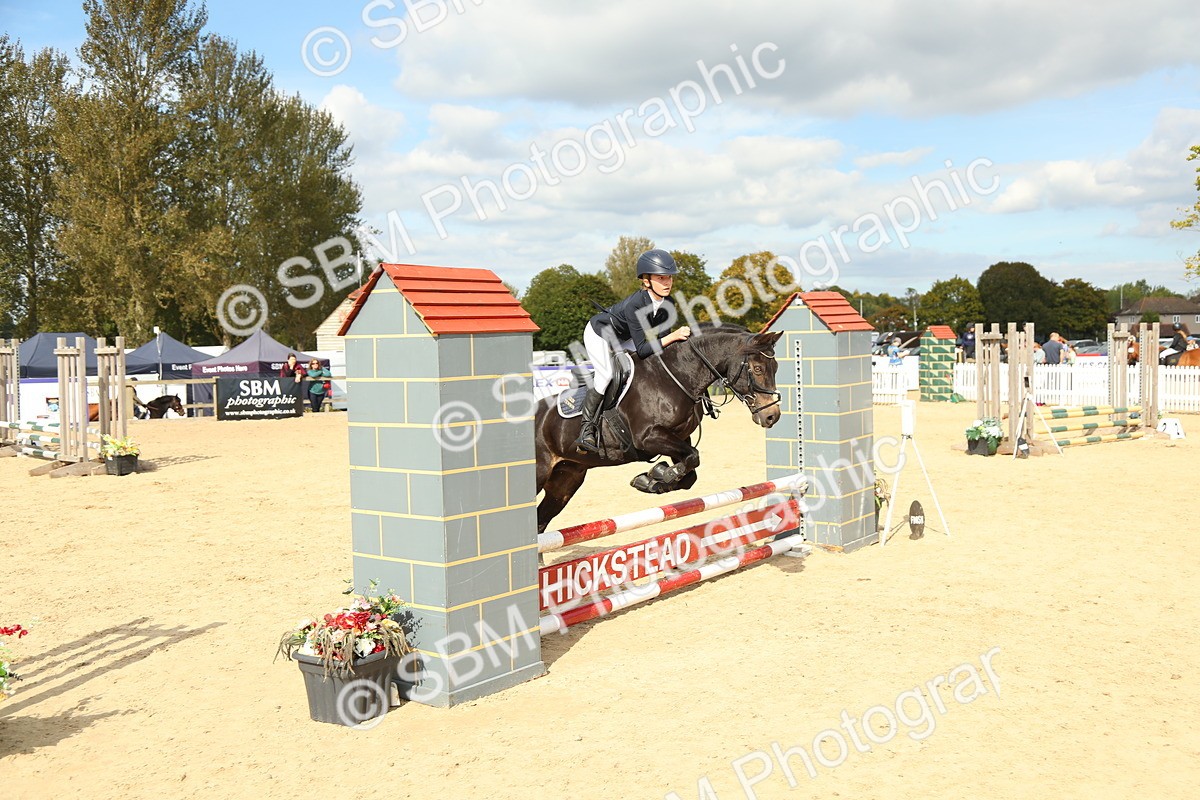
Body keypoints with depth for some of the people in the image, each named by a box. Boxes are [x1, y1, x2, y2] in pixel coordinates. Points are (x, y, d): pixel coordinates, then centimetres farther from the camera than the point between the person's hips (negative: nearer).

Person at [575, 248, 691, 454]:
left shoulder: (667, 304, -18)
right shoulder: (635, 305, -40)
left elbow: (658, 336, -8)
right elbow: (642, 349, -40)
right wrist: (672, 337, -46)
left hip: (622, 337, 8)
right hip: (598, 333, -8)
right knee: (606, 374, -24)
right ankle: (586, 430, -15)